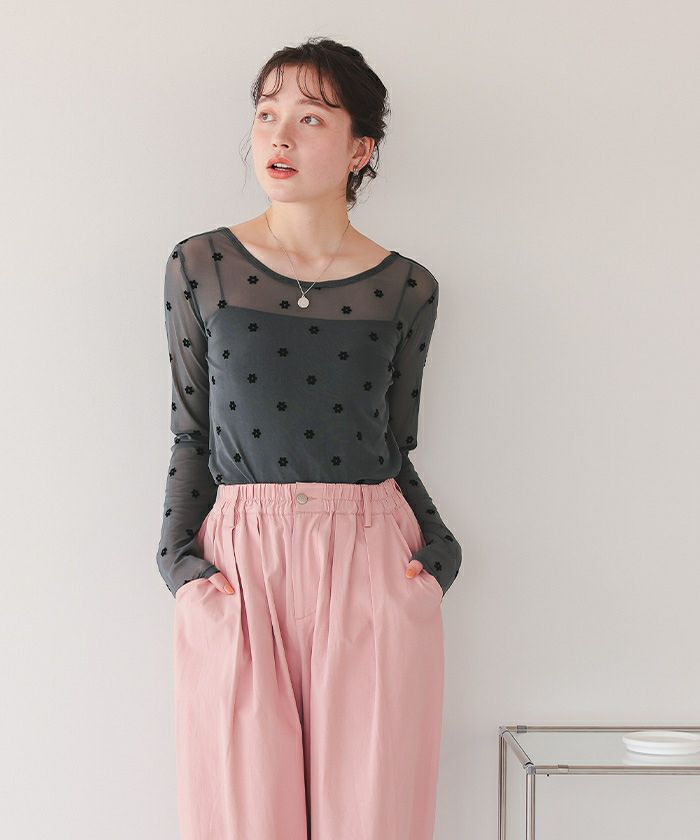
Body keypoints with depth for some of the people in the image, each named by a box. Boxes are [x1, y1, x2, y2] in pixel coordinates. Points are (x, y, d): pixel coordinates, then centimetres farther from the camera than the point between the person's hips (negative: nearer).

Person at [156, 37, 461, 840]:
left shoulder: (406, 289, 5)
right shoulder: (199, 268, 4)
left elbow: (395, 449, 11)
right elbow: (190, 432, 8)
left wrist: (435, 549, -2)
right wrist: (179, 555, -1)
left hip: (372, 563, 0)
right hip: (238, 565, 0)